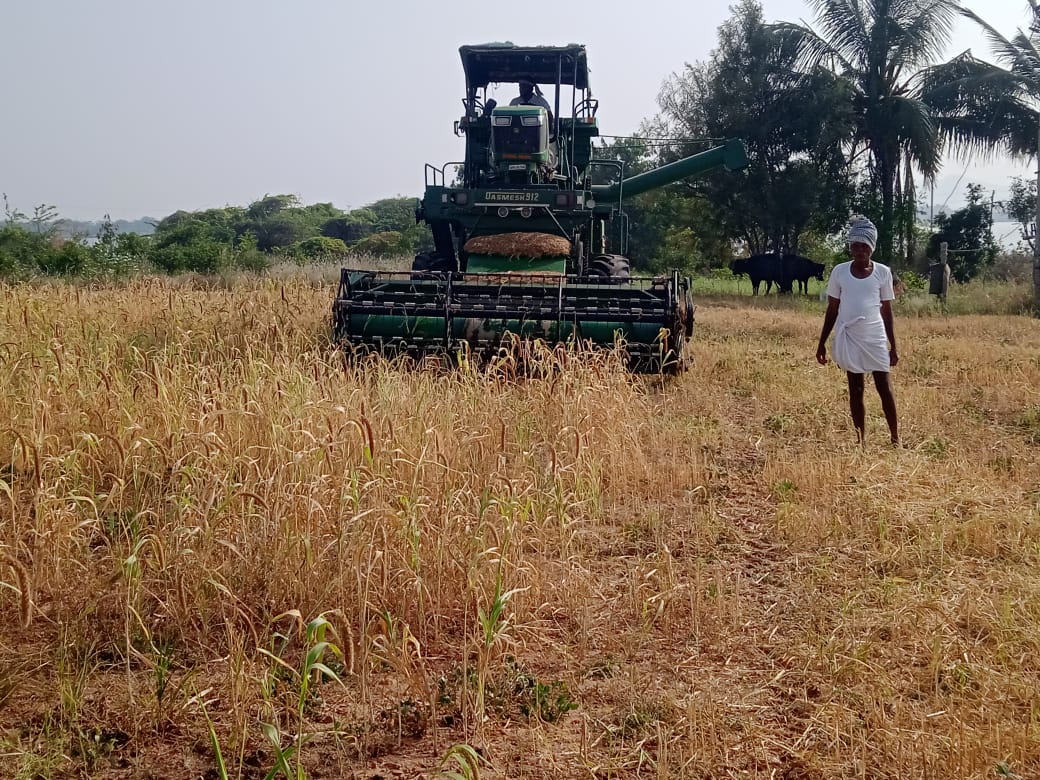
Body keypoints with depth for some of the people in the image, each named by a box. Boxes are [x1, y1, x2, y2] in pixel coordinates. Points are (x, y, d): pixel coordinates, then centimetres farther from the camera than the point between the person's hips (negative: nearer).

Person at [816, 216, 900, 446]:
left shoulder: (883, 272, 0)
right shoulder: (840, 271, 0)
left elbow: (887, 311, 5)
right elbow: (832, 309, 6)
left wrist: (893, 346, 4)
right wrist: (822, 343, 4)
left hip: (875, 338, -1)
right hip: (849, 338, 1)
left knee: (885, 388, 1)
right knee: (855, 390, 7)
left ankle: (895, 438, 10)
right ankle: (860, 441, 12)